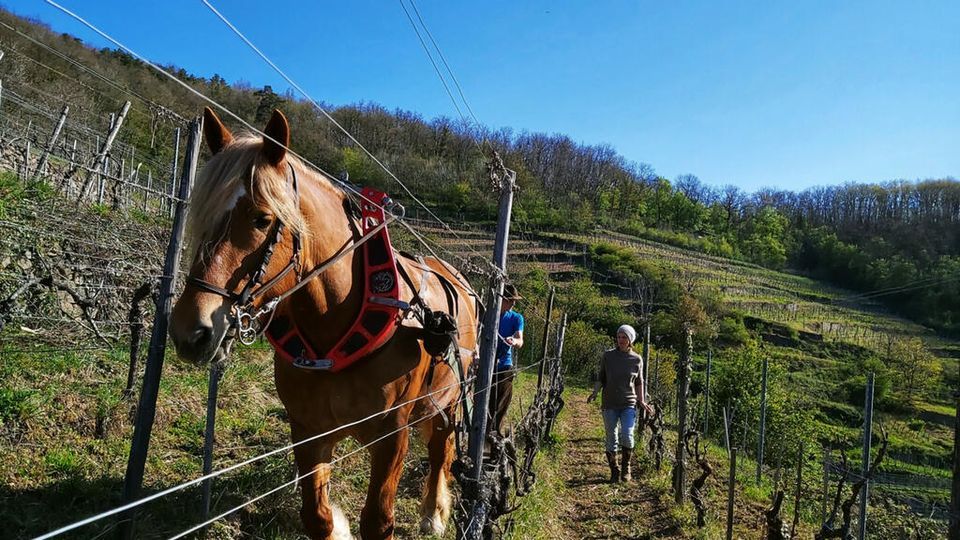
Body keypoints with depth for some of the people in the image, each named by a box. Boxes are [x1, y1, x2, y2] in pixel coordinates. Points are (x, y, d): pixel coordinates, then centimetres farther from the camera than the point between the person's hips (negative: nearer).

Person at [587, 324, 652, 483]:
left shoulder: (636, 359, 3)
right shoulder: (608, 356, 1)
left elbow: (639, 382, 13)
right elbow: (600, 378, 6)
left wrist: (642, 401, 3)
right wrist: (595, 393, -10)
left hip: (629, 404, 0)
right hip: (610, 404, 0)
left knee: (627, 435, -15)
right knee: (611, 439, 3)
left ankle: (626, 467, 8)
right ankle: (614, 472, 18)